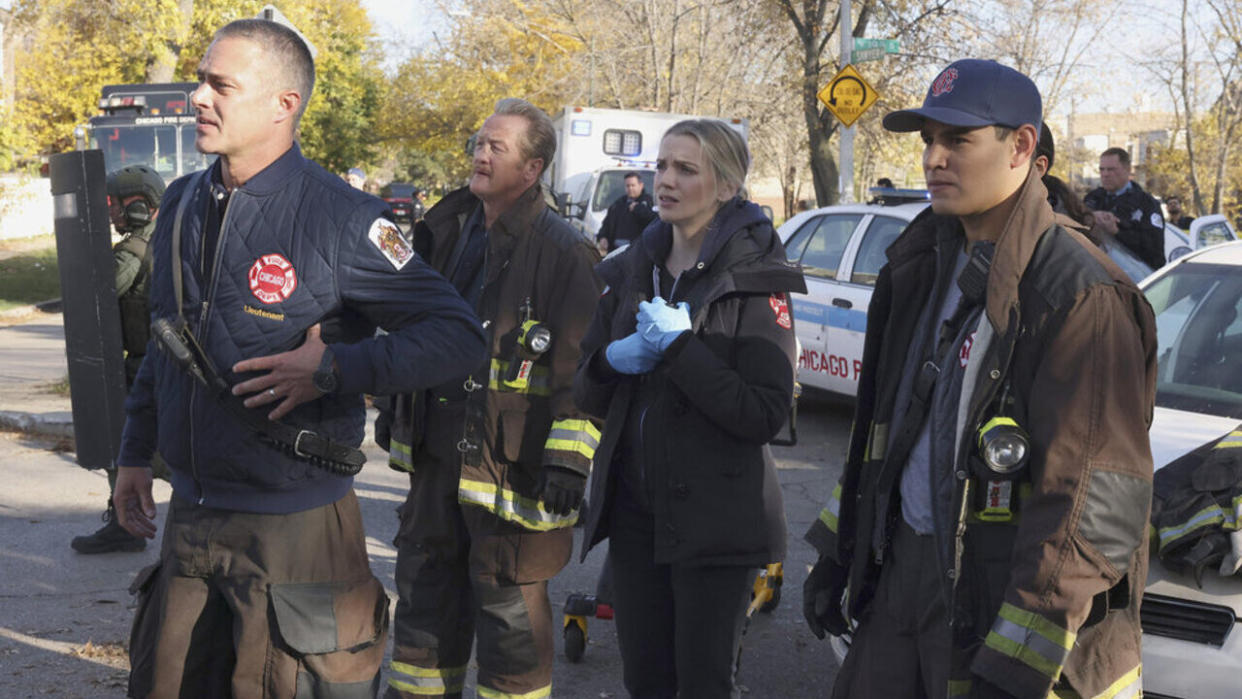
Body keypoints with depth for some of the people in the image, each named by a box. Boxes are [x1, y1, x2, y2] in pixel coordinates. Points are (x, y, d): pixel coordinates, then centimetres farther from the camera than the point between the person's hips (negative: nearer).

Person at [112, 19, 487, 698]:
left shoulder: (341, 218, -14)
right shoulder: (181, 204, 6)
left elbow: (460, 332, -14)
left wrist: (335, 368, -22)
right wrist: (135, 452, 17)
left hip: (295, 529, -6)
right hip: (189, 516, 6)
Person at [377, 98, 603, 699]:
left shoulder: (562, 252, -13)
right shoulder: (449, 232, 11)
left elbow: (582, 366, -16)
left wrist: (569, 459, -20)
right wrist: (395, 406, 25)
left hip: (510, 463, -7)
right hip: (436, 455, 7)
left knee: (509, 612, 3)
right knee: (424, 595, 19)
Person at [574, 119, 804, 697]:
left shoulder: (754, 280, -8)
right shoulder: (631, 270, 9)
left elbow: (766, 415, -17)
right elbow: (587, 395, 11)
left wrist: (680, 348, -21)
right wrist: (611, 361, -11)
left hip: (712, 517, -5)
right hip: (635, 508, 5)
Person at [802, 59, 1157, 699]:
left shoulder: (1083, 297, -17)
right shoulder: (923, 266, 9)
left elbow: (1095, 504, -21)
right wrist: (835, 555, 16)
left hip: (1001, 592, -7)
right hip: (901, 569, 7)